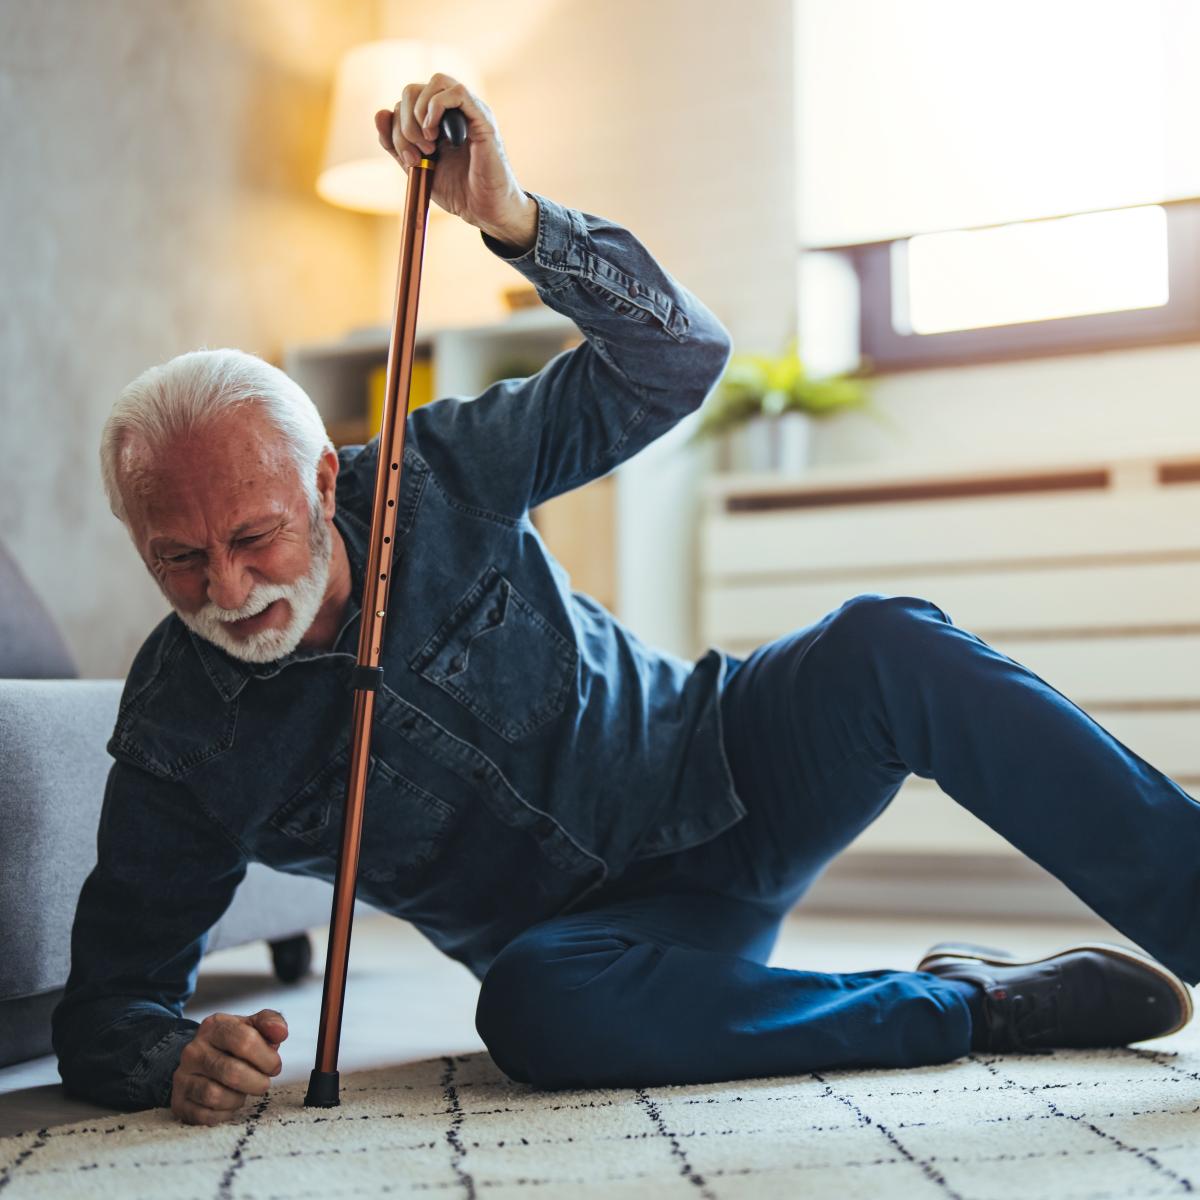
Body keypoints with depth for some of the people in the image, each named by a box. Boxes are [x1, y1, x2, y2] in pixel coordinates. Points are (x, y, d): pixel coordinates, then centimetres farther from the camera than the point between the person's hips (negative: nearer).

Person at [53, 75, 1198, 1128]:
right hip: (617, 927, 0)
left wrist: (515, 218, -29)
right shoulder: (177, 744, -11)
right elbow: (105, 1003, -3)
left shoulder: (433, 477, -11)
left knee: (889, 647, -30)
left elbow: (677, 353, -13)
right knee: (532, 1006, -37)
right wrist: (175, 1057, -28)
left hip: (726, 770, 1)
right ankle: (983, 1002, -23)